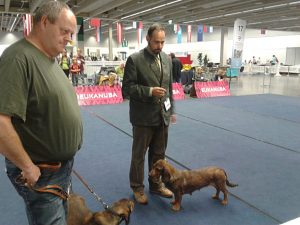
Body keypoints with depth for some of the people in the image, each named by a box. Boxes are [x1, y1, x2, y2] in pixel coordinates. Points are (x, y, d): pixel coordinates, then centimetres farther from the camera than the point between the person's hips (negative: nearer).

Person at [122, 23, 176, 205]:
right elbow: (127, 88, -13)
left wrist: (171, 110, 15)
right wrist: (150, 91, -23)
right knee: (139, 154, 10)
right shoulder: (135, 59, -11)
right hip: (143, 117, -5)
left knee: (159, 154, 16)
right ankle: (137, 187, 27)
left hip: (162, 116, 6)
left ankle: (156, 184, 34)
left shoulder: (167, 59, 8)